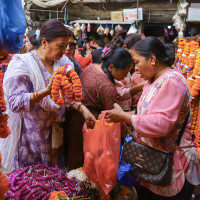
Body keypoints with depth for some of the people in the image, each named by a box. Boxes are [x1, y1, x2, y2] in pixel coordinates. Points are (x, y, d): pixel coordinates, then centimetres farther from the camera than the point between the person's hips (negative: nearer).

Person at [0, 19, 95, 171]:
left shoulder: (64, 63, 5)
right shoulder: (22, 64, -15)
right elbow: (15, 102, -25)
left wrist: (82, 108, -12)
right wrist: (47, 91, -35)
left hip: (54, 134, 5)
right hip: (29, 137, -5)